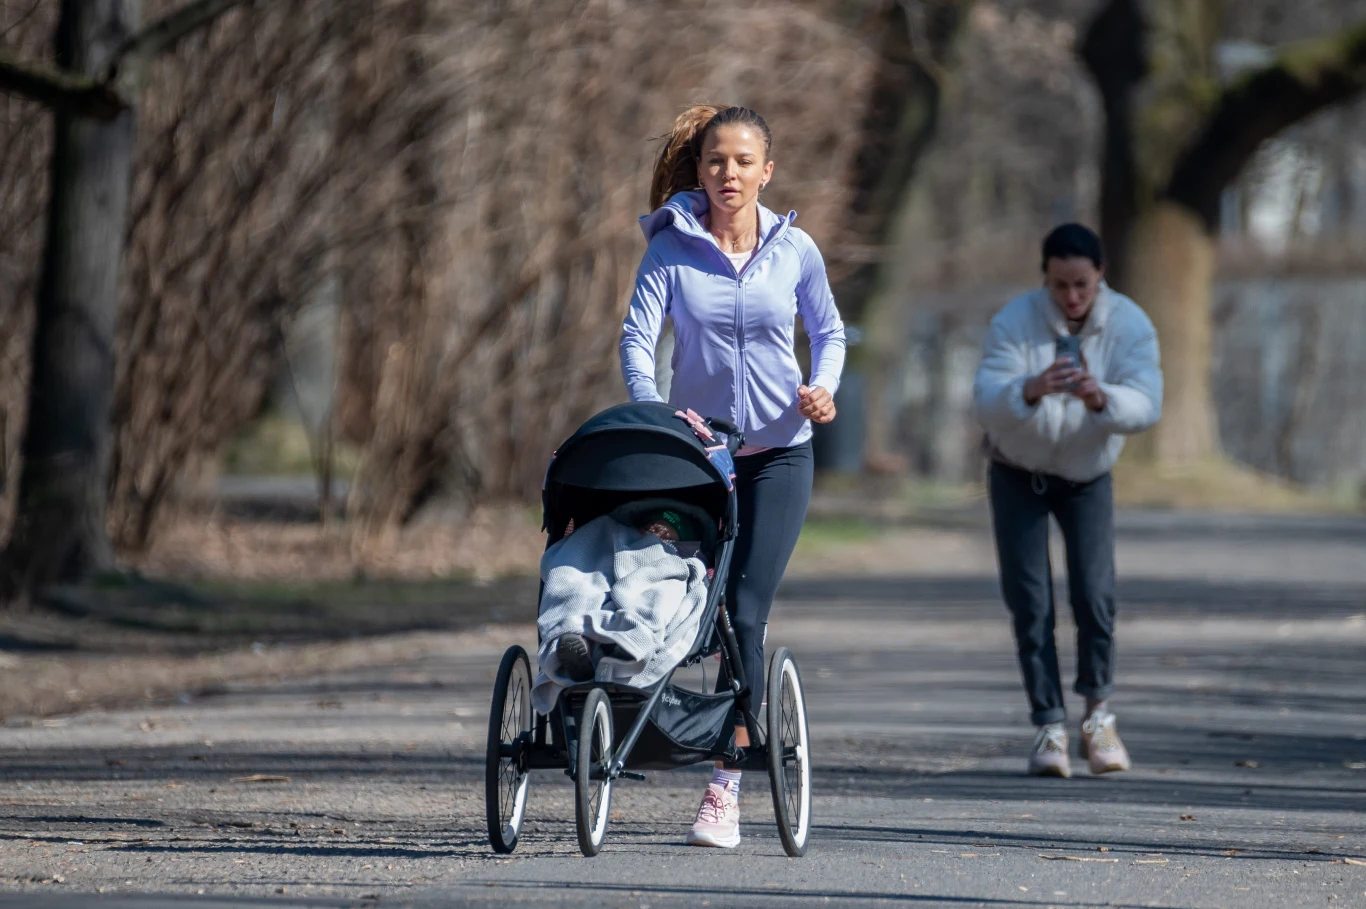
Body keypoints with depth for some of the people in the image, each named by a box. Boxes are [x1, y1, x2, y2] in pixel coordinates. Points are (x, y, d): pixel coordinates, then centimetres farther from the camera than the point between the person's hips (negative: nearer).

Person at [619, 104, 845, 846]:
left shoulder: (795, 250, -1)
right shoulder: (671, 248, -5)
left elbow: (828, 331, 12)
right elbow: (637, 336, -11)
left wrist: (823, 386, -9)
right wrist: (653, 407, -30)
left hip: (778, 451, -1)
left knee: (746, 613, -10)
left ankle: (725, 790, -10)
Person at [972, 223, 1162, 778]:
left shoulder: (1130, 326, -20)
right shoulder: (1014, 324, -25)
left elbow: (1145, 406, -32)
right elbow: (987, 404, -35)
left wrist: (1101, 398, -53)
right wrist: (1030, 391, -56)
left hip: (1087, 477, 1)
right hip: (1018, 476, -1)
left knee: (1094, 595, -13)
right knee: (1030, 603, -8)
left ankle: (1097, 715, 5)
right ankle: (1049, 728, -2)